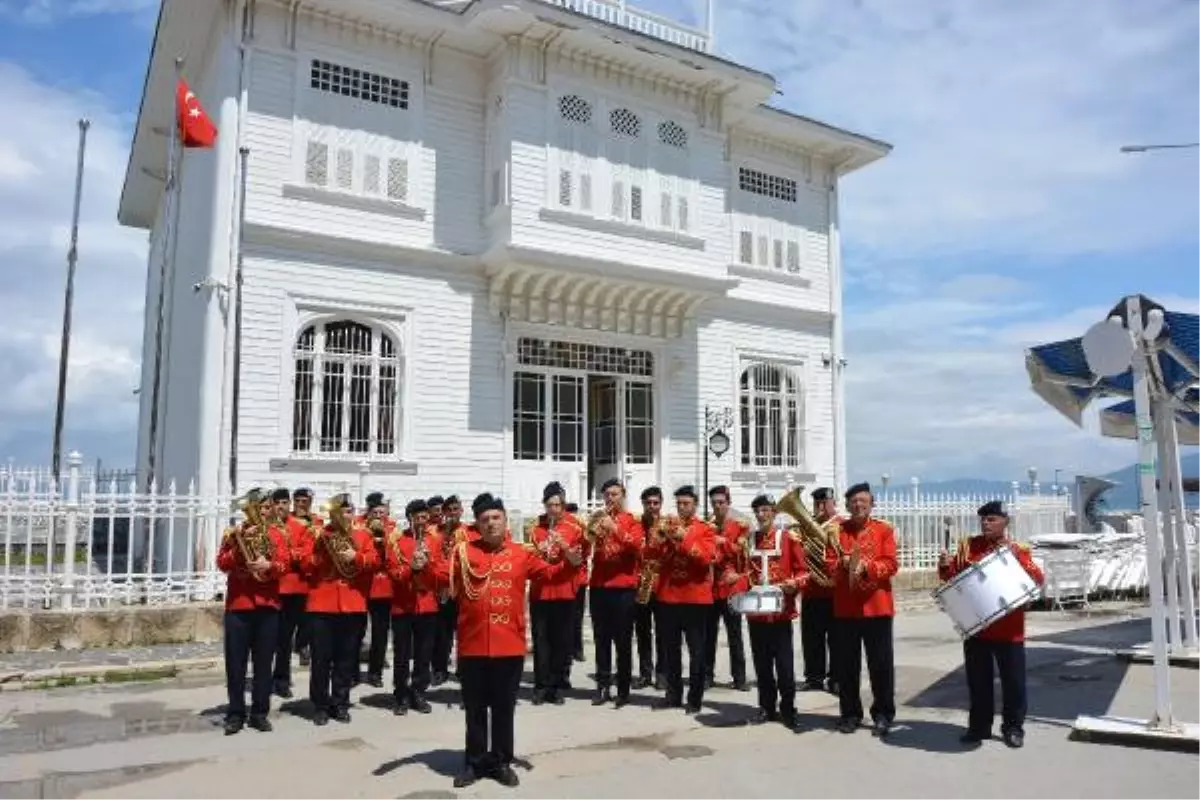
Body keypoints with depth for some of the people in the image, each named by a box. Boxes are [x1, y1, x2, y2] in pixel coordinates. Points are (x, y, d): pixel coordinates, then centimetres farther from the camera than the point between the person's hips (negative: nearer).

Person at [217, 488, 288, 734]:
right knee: (236, 662, 2)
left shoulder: (276, 534, 8)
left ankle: (260, 712, 13)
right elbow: (222, 564, -7)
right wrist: (240, 544, -19)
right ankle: (236, 713, 11)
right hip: (238, 604, -1)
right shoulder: (234, 532, 5)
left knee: (263, 661, 5)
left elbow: (284, 565, -4)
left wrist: (269, 566, -24)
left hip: (268, 604, 1)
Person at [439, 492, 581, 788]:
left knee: (504, 708, 12)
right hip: (472, 646, 0)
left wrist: (568, 563, -18)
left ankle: (502, 762, 27)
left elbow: (548, 573, 0)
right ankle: (474, 762, 27)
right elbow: (442, 579, -6)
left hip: (510, 646, 0)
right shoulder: (463, 551, 0)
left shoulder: (521, 553, 2)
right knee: (475, 709, 13)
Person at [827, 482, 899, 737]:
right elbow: (829, 565, 2)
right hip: (845, 607, 2)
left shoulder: (884, 530, 3)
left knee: (881, 663, 3)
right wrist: (844, 564, -19)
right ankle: (850, 713, 18)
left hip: (877, 606, -1)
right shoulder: (838, 531, 7)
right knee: (847, 664, 7)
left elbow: (891, 565, -7)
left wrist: (866, 566, -21)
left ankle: (883, 714, 14)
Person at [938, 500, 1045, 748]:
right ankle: (979, 726, 22)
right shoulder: (969, 546, 5)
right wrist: (945, 566, -12)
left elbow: (1039, 581, -12)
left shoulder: (1018, 550, -2)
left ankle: (1013, 728, 22)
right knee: (978, 681, 11)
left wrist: (1016, 557, -24)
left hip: (1009, 631, -2)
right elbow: (952, 575, 10)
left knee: (1013, 681, 6)